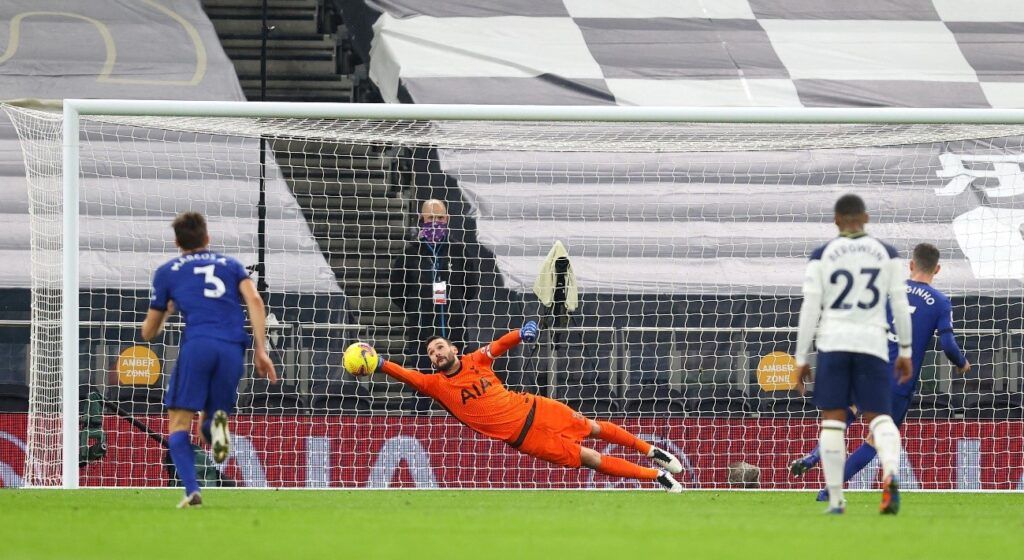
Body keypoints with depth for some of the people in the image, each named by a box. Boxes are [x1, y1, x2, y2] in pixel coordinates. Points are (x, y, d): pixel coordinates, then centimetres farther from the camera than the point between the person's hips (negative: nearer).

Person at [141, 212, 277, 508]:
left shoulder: (166, 272, 21)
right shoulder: (231, 264, 26)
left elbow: (148, 333, 25)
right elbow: (255, 301, 7)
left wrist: (163, 312, 47)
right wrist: (261, 350, 4)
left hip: (197, 344, -3)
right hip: (233, 349, 3)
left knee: (178, 425, 2)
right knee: (207, 424, 16)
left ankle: (191, 490, -21)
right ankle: (216, 422, -23)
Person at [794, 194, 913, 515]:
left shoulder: (822, 256, 2)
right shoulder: (887, 254, 6)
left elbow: (810, 310, 0)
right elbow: (900, 306, 7)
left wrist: (801, 359, 5)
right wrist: (905, 351, 17)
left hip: (833, 343, -1)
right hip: (873, 343, 1)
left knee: (832, 420, 5)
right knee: (880, 417, 1)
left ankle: (835, 498, 2)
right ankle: (890, 473, -30)